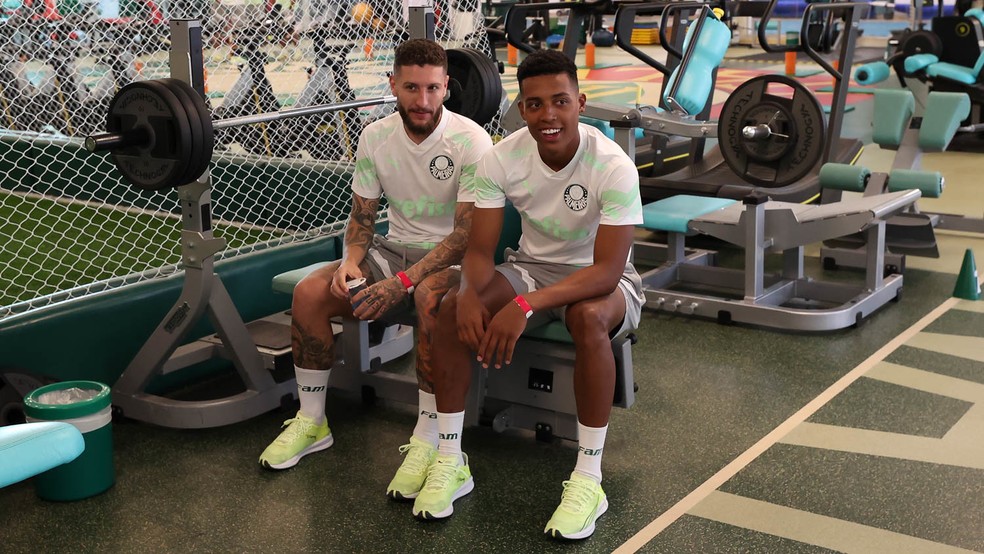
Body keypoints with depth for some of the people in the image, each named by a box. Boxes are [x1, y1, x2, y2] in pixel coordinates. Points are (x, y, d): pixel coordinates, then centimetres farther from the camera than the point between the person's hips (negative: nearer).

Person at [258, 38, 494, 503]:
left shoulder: (470, 141, -19)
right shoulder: (375, 138, -3)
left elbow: (467, 234, -22)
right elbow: (362, 216, 6)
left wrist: (401, 282, -31)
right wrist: (352, 260, -16)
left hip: (453, 256, -5)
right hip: (397, 247, 5)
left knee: (430, 298, -40)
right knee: (309, 293, -16)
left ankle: (427, 441, -29)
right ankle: (310, 422, 0)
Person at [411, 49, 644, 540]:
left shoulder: (612, 166, -26)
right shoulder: (502, 158, -14)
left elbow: (607, 272, -31)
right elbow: (480, 249, -11)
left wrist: (525, 305, -44)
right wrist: (470, 293, -36)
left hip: (599, 278, -4)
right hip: (533, 265, 4)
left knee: (588, 317, -39)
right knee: (453, 307, -23)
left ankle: (588, 480, -28)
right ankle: (450, 462, -13)